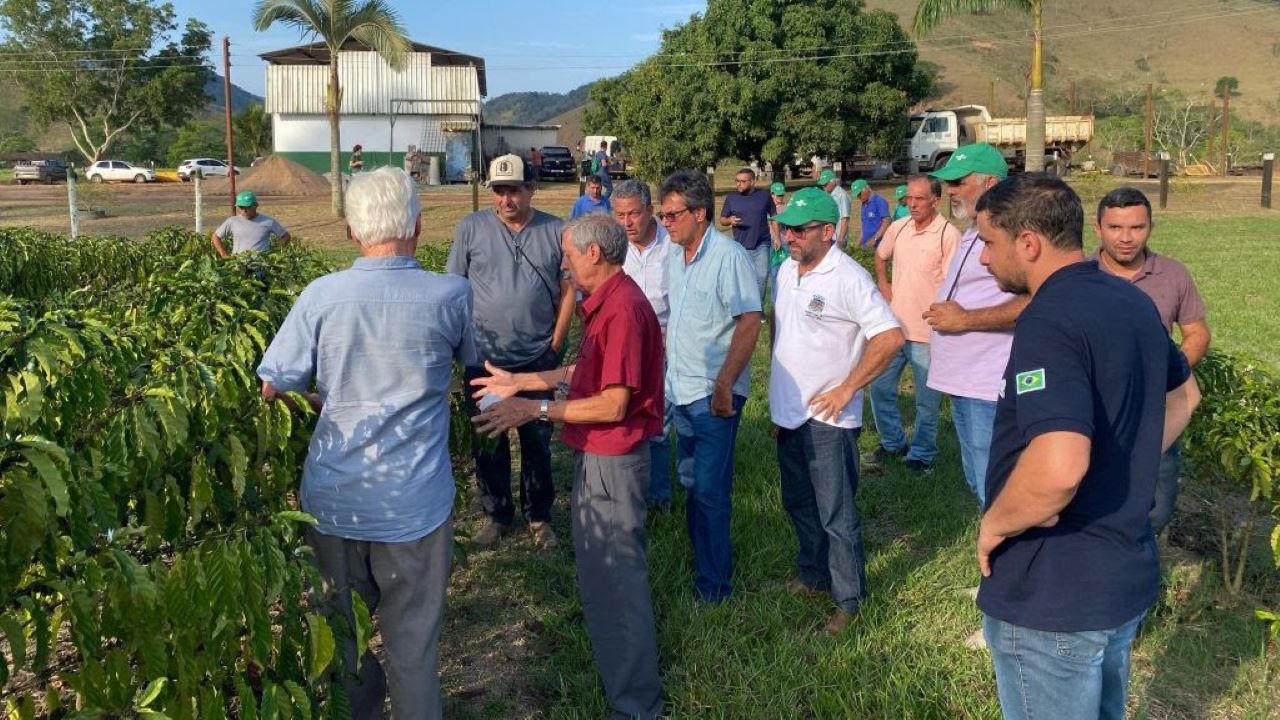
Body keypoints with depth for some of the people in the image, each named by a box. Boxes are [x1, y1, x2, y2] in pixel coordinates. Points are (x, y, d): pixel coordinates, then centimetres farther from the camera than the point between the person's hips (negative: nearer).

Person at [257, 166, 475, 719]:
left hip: (333, 501, 2)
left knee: (343, 630, 21)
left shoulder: (320, 296, -11)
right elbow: (469, 359, 9)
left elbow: (273, 388, -4)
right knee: (412, 642, 13)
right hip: (415, 503, -1)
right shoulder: (452, 296, -11)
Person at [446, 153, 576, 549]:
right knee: (487, 442, 11)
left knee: (537, 441, 11)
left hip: (538, 359, 0)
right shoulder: (471, 227, -2)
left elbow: (568, 290, 4)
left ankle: (539, 516, 27)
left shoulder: (556, 231, -1)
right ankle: (496, 514, 28)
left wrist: (556, 342, -2)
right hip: (484, 358, 0)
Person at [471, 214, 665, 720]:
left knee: (614, 579, 1)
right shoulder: (607, 301, 8)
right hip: (598, 455, 11)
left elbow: (613, 405, -25)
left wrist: (535, 410, -20)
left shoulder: (623, 309, -25)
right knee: (600, 569, 26)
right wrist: (519, 382, 15)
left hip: (611, 460, -11)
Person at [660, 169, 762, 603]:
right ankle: (707, 561, 34)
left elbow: (750, 322, -21)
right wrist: (664, 363, 15)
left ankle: (713, 584, 13)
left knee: (709, 490, -1)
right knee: (692, 483, 18)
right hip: (681, 389, 8)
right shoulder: (677, 255, 9)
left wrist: (724, 384, -23)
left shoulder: (728, 257, -16)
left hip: (713, 394, -8)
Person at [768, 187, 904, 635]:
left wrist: (846, 389, -19)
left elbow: (891, 337, -22)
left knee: (837, 515, 1)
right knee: (799, 505, 21)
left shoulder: (848, 279, -18)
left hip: (827, 418, -8)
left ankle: (849, 600, 16)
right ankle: (814, 576, 39)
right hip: (788, 413, 8)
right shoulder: (786, 270, 7)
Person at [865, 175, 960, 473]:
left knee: (927, 401, 8)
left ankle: (921, 455, 24)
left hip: (928, 332, -6)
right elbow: (880, 255, 24)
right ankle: (892, 442, 34)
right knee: (880, 388, 15)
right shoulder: (898, 228, 4)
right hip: (894, 325, 6)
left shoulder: (949, 235, -15)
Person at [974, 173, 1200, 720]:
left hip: (1053, 597, -9)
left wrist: (992, 526, -21)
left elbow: (1057, 467, -38)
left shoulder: (1050, 321, -25)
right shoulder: (1132, 301, 5)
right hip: (1127, 572, 9)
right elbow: (1183, 394, 23)